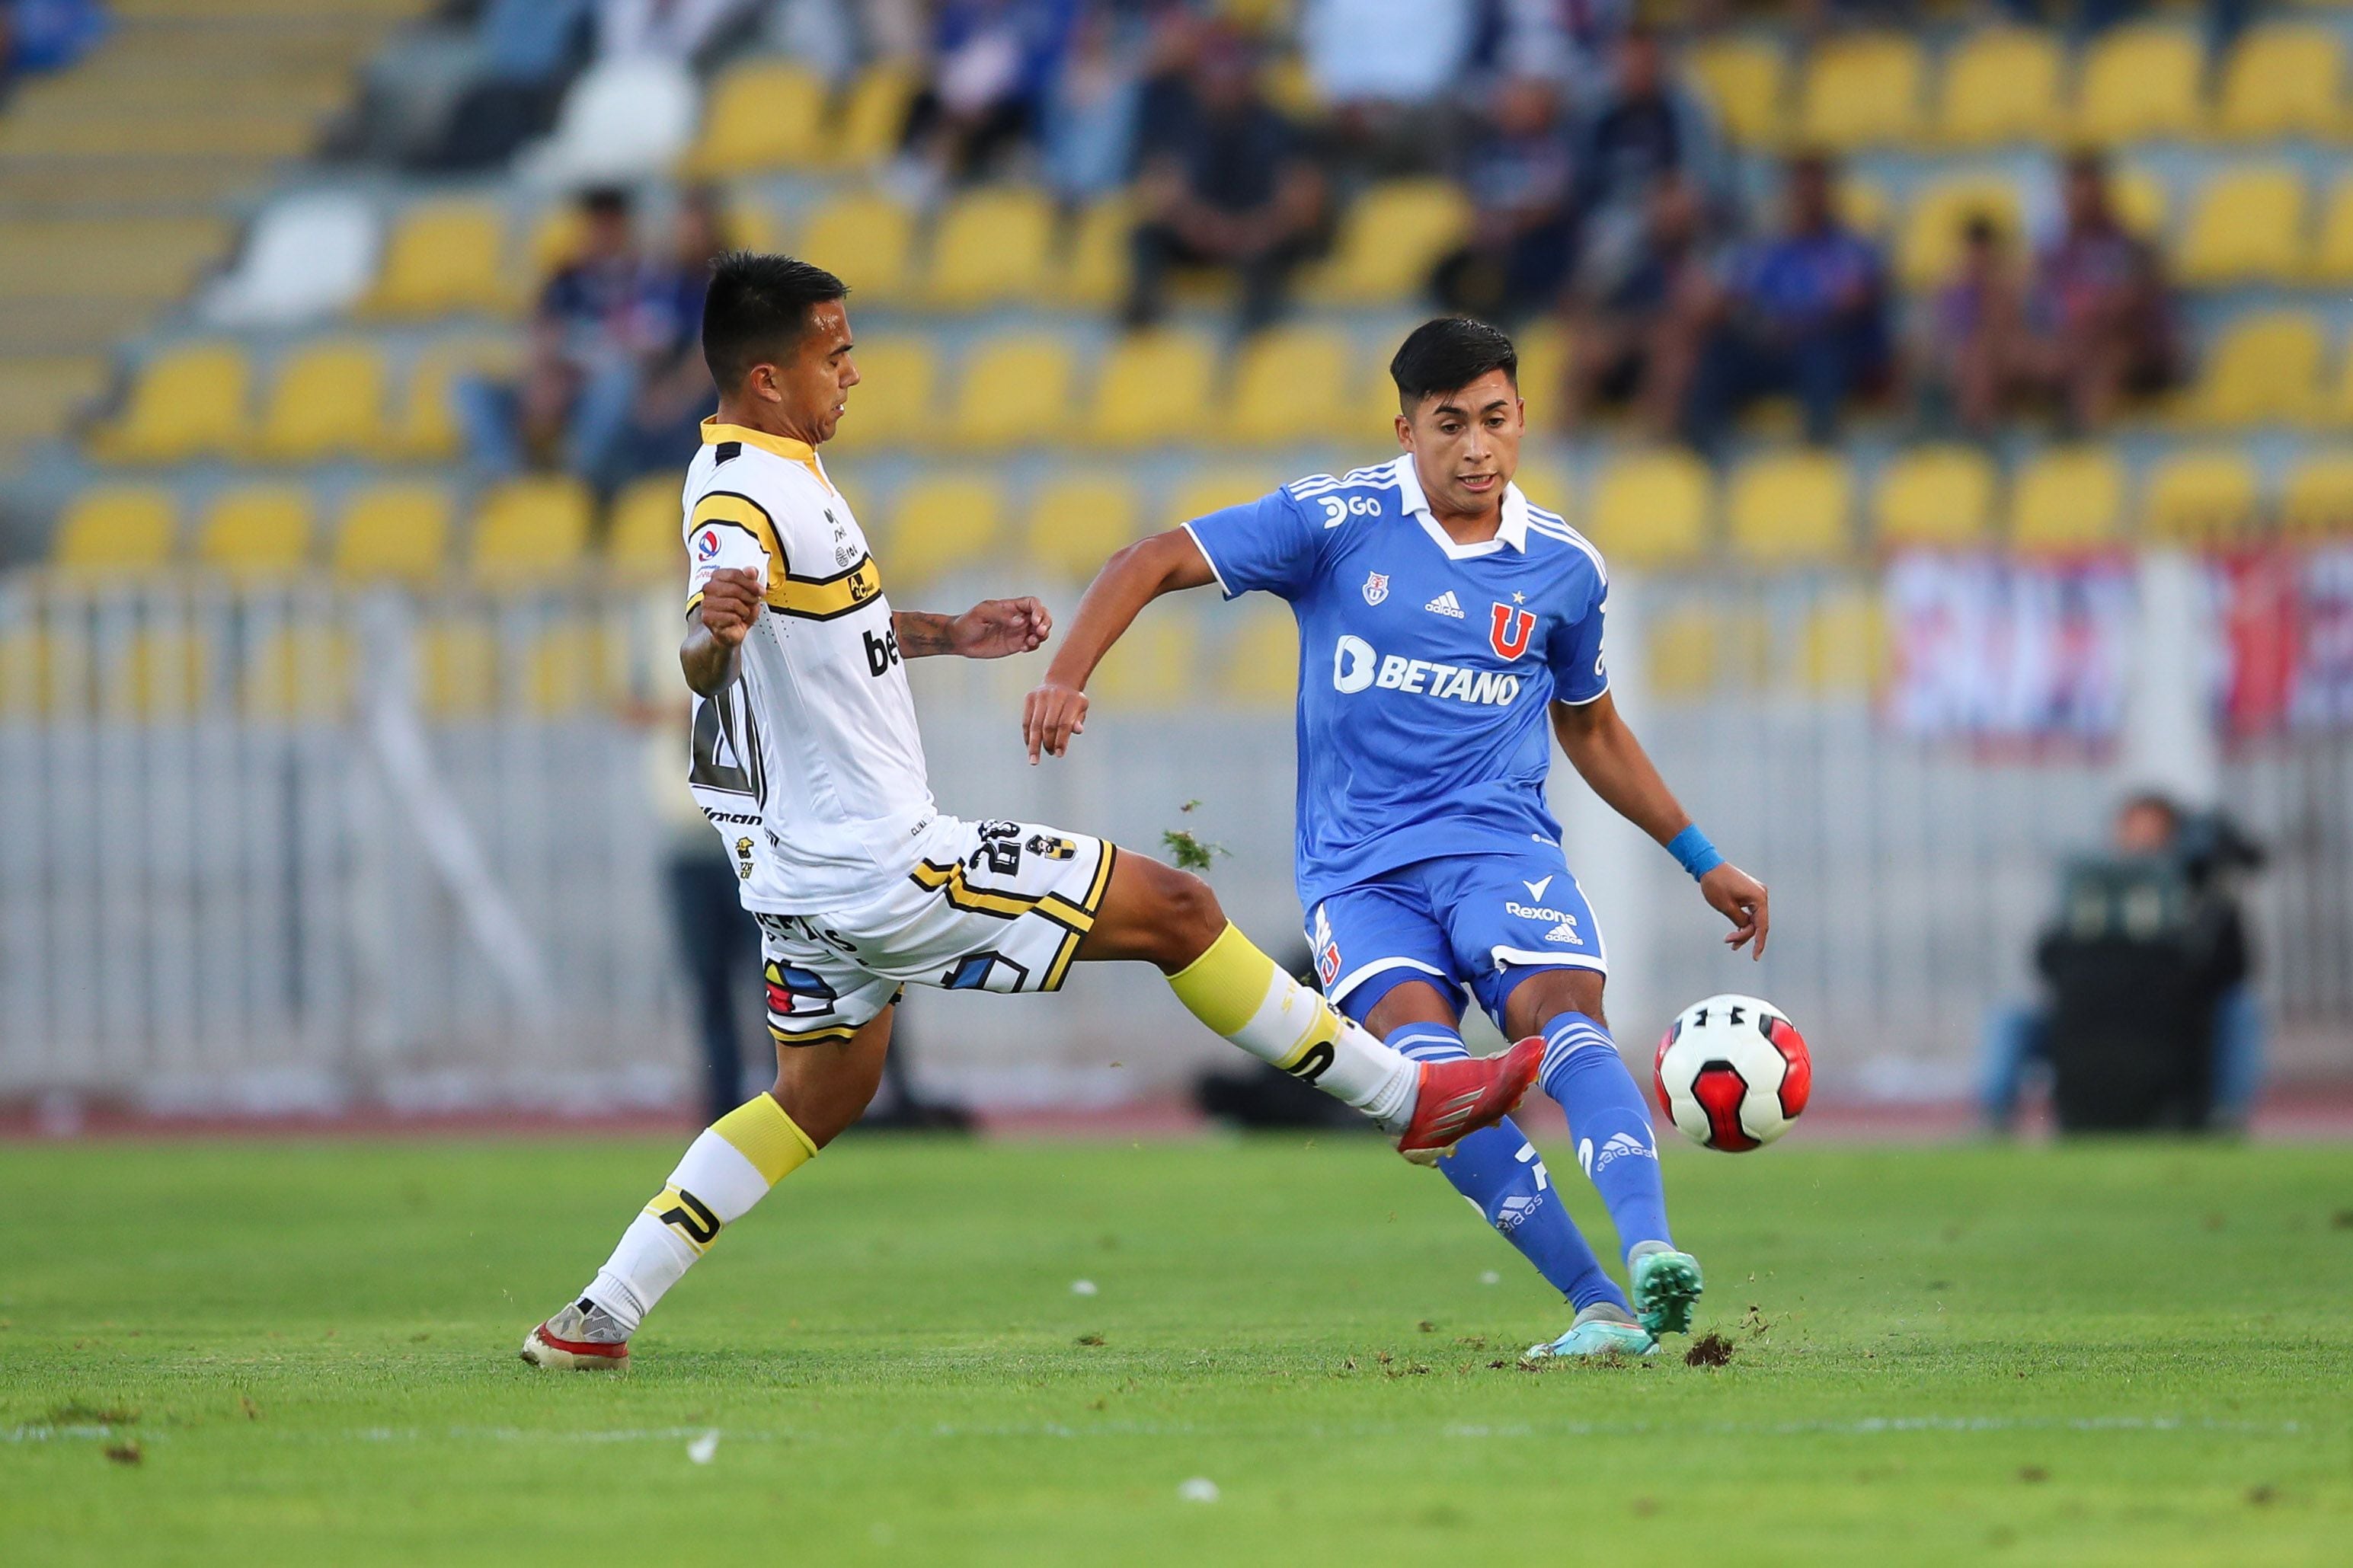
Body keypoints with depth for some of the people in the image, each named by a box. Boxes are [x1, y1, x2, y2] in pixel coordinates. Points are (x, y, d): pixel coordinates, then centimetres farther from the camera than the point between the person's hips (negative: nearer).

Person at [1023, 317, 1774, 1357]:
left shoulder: (1563, 568, 9)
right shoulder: (1337, 520, -1)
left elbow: (1591, 732, 26)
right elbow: (1150, 565, 0)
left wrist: (1702, 860, 26)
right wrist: (1066, 676, -16)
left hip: (1499, 841, 2)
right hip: (1358, 868, -2)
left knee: (1565, 1014, -29)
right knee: (1429, 1065, -27)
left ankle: (1650, 1254, -46)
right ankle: (1598, 1308, -26)